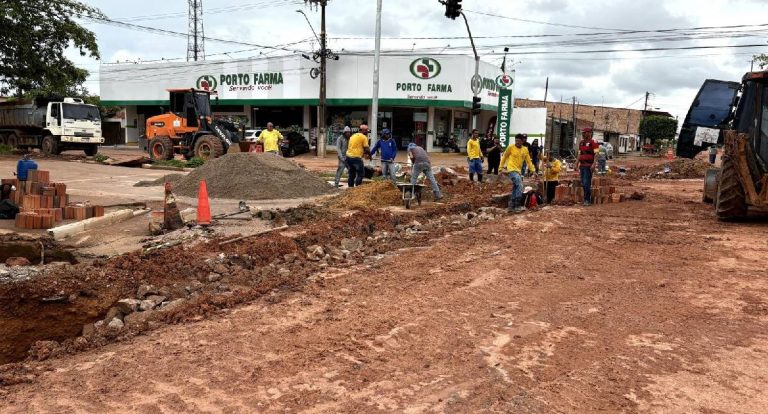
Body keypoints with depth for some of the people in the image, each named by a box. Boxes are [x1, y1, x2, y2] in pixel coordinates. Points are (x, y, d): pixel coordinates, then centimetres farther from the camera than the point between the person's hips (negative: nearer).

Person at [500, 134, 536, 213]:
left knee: (515, 190, 8)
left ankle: (511, 207, 17)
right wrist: (502, 167, 3)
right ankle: (517, 206, -14)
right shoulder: (511, 147, -4)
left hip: (519, 171, 6)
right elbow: (504, 157, 5)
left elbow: (528, 161, 11)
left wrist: (533, 171, 3)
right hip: (512, 170, -6)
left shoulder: (525, 150, 9)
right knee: (519, 186, -19)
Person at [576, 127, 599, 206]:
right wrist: (577, 164, 19)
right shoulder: (581, 143, 17)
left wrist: (594, 164, -22)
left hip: (589, 166, -8)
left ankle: (588, 200, -5)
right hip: (582, 166, 8)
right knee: (583, 184, 9)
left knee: (587, 183, -10)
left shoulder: (593, 142, -7)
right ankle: (586, 199, 16)